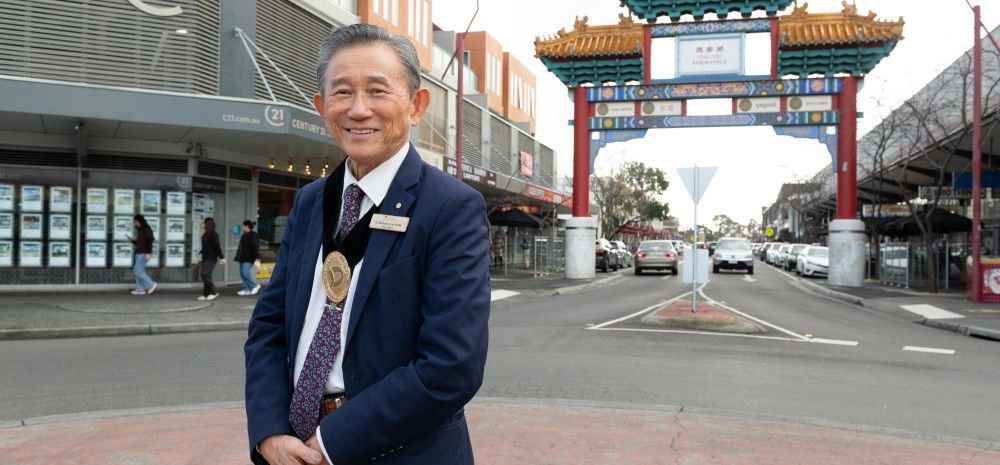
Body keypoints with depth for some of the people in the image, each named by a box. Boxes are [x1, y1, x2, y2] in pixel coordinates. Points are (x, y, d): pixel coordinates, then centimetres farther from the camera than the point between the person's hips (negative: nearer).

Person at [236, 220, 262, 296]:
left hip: (249, 258, -10)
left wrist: (257, 258, -25)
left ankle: (255, 286, 3)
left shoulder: (253, 235, -12)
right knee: (242, 273, 7)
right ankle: (247, 290, 12)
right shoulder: (244, 235, 16)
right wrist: (238, 258, 25)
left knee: (245, 272, -14)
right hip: (243, 258, 10)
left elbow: (255, 247, -19)